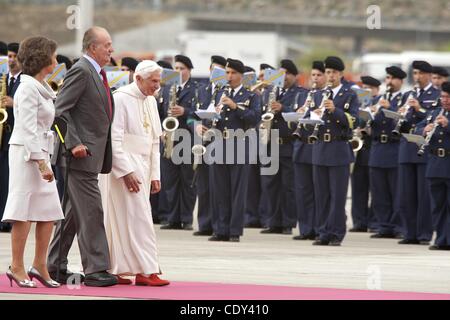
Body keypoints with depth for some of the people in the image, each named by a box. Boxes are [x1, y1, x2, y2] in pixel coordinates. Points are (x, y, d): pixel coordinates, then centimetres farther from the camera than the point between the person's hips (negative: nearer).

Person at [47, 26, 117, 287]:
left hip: (93, 154, 10)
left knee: (74, 213, 12)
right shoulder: (81, 71, -12)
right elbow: (60, 109, -18)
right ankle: (95, 270, -8)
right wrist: (75, 144, -22)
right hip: (81, 155, -10)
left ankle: (55, 267, 17)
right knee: (91, 211, -9)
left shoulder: (96, 73, 18)